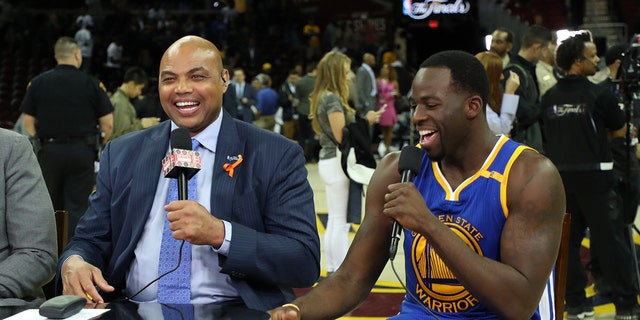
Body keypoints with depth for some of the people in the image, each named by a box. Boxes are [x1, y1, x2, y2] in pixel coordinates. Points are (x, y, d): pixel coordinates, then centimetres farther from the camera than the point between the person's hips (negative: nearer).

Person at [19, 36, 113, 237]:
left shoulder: (37, 83, 3)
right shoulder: (92, 84, -3)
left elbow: (27, 122, 2)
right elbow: (108, 123, -3)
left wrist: (38, 145, 14)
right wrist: (98, 145, 13)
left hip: (49, 151, 2)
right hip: (82, 151, -2)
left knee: (51, 207, 14)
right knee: (78, 206, 2)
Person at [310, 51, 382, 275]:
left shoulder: (323, 97, 14)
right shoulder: (333, 98, -16)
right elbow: (341, 136, -19)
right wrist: (366, 121, -9)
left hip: (329, 162, 10)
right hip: (336, 163, -10)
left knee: (334, 221, 14)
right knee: (341, 222, -5)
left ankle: (333, 271, 20)